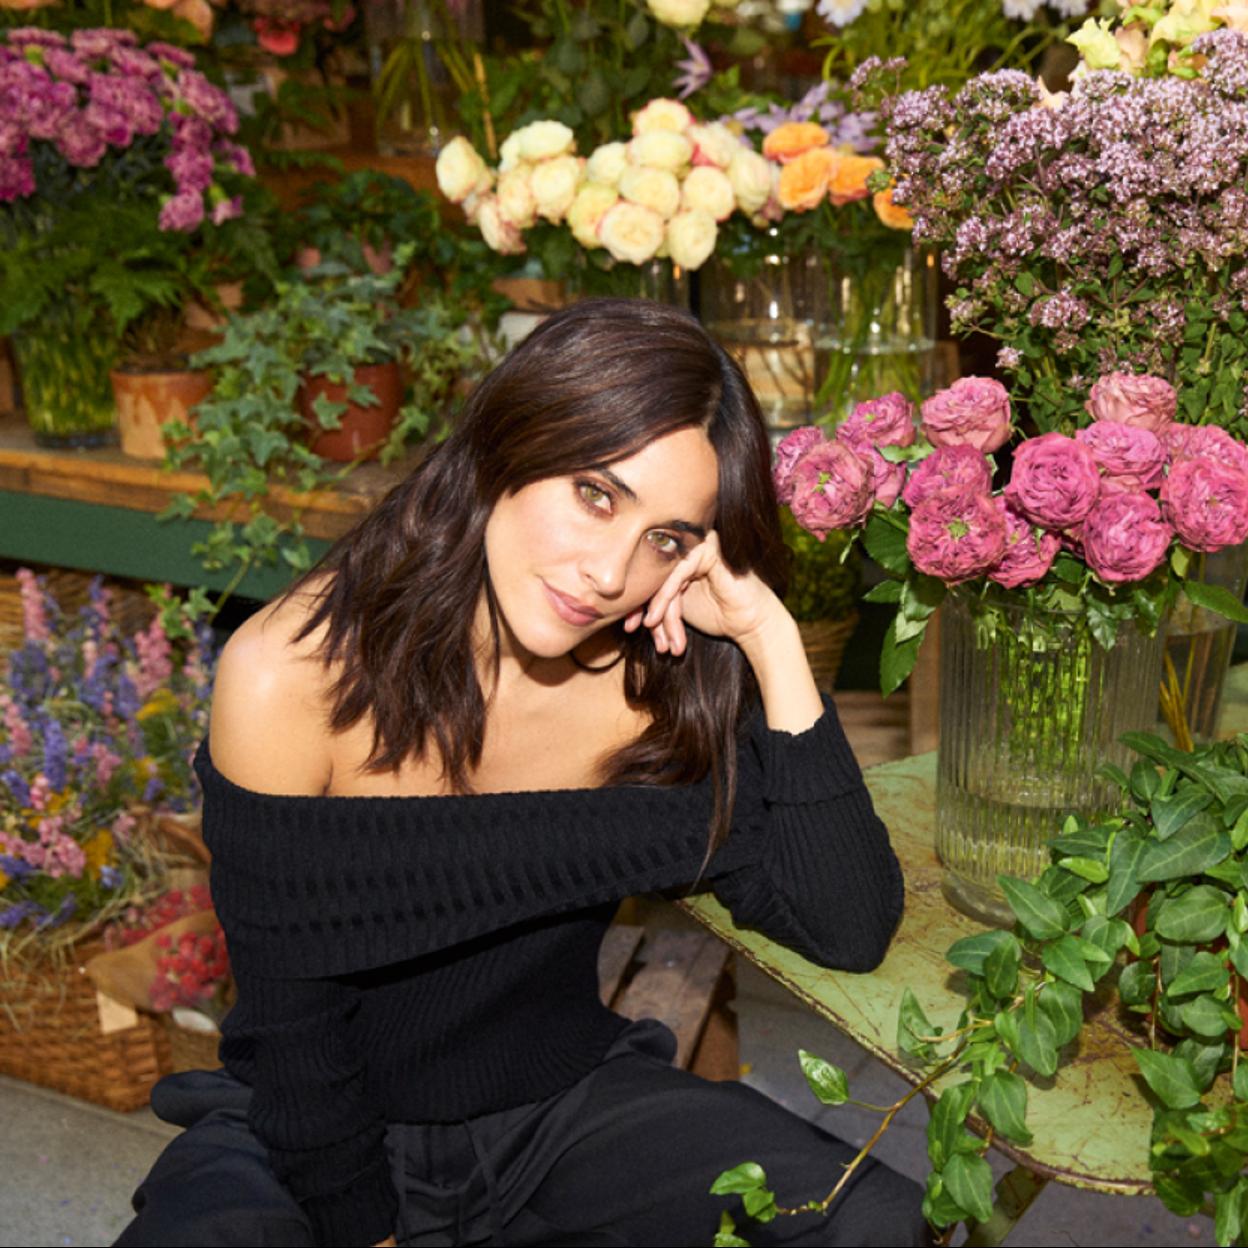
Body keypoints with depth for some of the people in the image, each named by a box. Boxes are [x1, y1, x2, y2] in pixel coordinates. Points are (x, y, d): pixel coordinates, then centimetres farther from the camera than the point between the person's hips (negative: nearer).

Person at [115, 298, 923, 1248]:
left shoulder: (657, 682, -12)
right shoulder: (291, 676, -20)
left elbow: (850, 931, -19)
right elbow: (292, 1028, -13)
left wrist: (771, 641, -25)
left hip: (564, 1111, 4)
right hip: (326, 1134, -3)